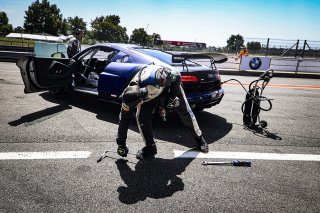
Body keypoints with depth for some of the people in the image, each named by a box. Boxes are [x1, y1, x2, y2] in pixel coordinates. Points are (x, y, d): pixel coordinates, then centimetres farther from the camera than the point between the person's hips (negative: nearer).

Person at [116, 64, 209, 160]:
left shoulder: (156, 80, -47)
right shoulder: (129, 95, -32)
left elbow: (177, 76, -26)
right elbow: (124, 119, -20)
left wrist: (171, 97, -24)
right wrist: (121, 143, -14)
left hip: (170, 85, -2)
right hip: (149, 91, 3)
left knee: (185, 112, 1)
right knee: (142, 117, -15)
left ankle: (199, 138, 25)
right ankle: (150, 147, 4)